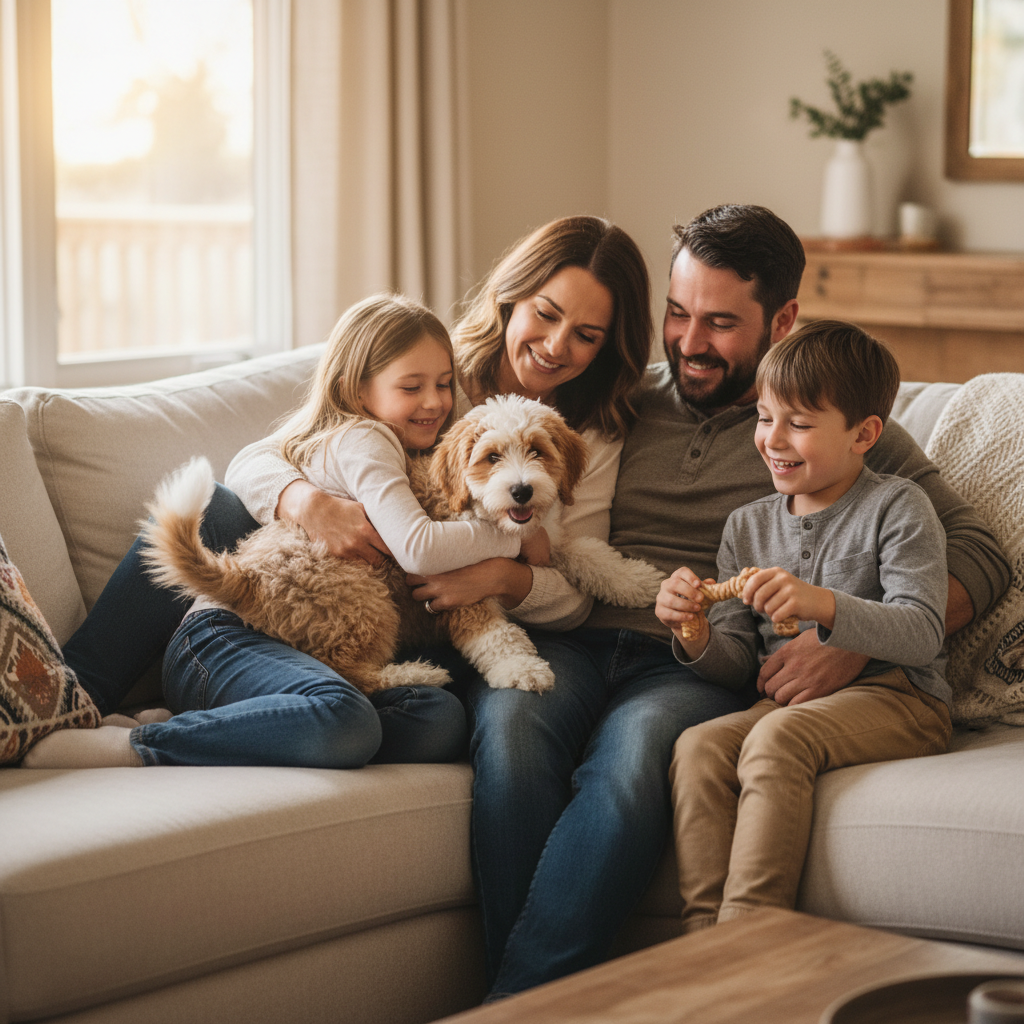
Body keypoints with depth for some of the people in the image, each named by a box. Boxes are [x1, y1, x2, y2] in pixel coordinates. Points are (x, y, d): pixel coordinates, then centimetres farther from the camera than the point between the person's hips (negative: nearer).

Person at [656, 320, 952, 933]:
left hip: (897, 698, -5)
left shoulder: (897, 507, 0)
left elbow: (922, 634, -14)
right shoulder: (748, 525, 17)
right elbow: (738, 665, 13)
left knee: (776, 736, -34)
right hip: (783, 701, 5)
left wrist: (824, 606, -30)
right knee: (698, 746, -25)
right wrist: (697, 635, -11)